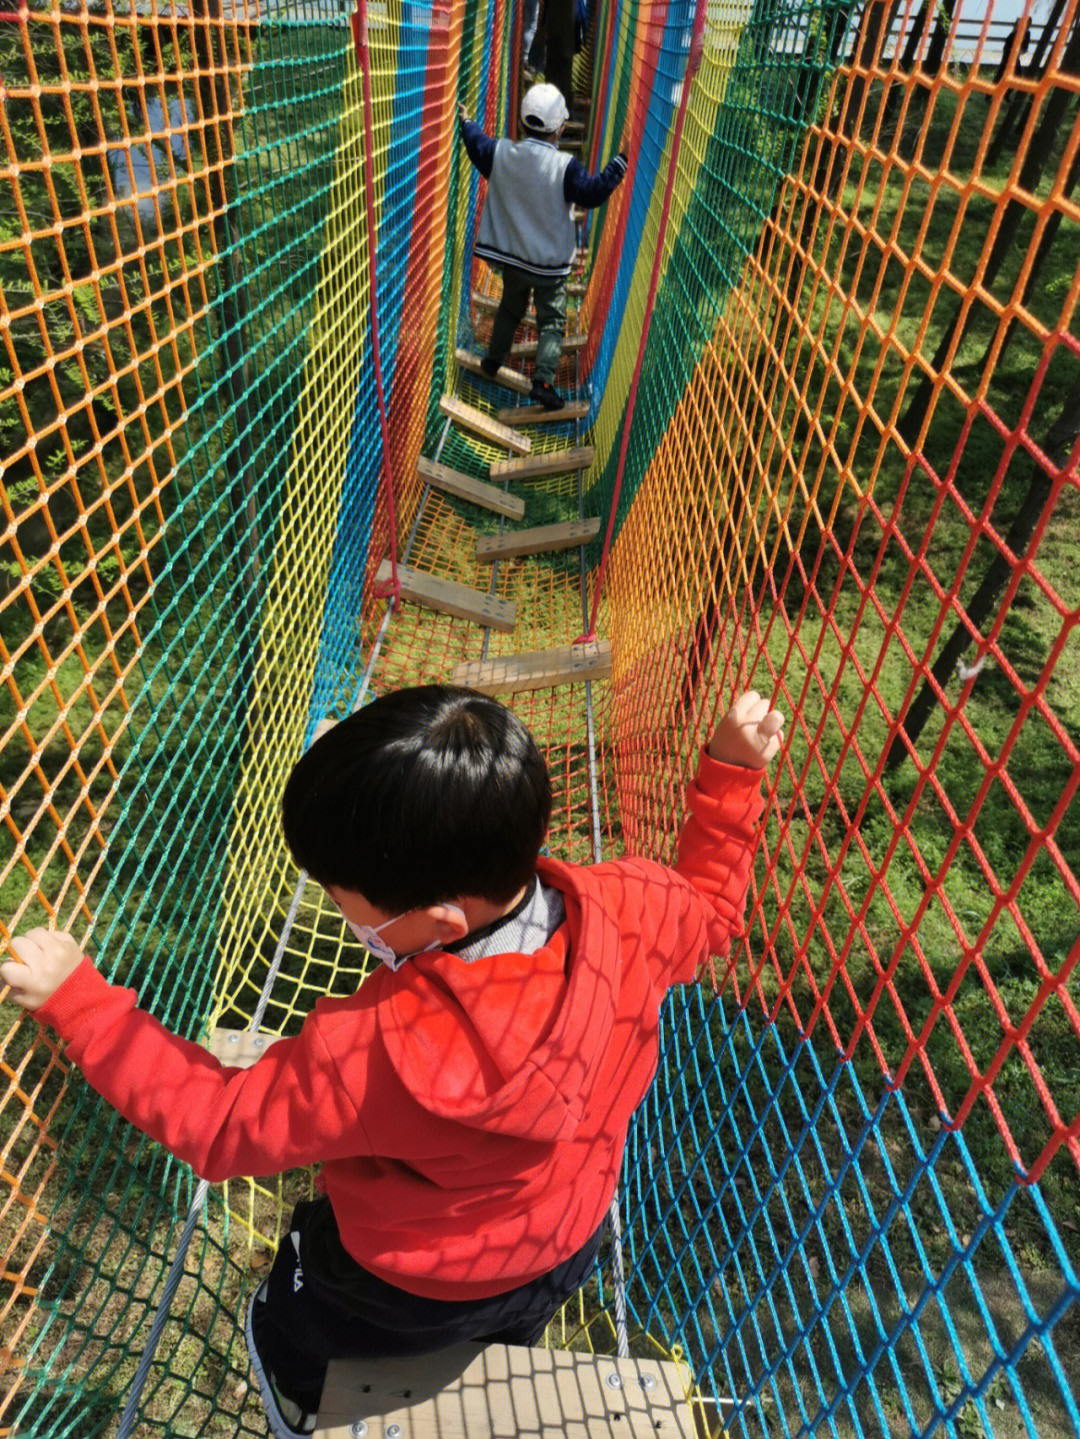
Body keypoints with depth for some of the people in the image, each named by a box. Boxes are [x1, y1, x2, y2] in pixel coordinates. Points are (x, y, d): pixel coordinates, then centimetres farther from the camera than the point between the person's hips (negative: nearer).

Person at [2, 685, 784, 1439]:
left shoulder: (378, 1058, -44)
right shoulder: (627, 911, -33)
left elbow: (218, 1123, -26)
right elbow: (709, 905, -9)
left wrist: (74, 999, -21)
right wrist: (733, 772, -2)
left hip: (407, 1301, -4)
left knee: (283, 1330, 32)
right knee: (504, 1349, 41)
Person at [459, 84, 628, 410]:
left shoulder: (502, 154, -5)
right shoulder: (565, 166, -21)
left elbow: (478, 147, 14)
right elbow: (592, 193, -19)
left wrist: (466, 122, 32)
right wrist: (619, 163, -12)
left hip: (511, 255, 5)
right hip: (550, 262, -5)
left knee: (510, 308, 26)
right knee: (552, 321, 5)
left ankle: (493, 360, 38)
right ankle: (543, 380, -7)